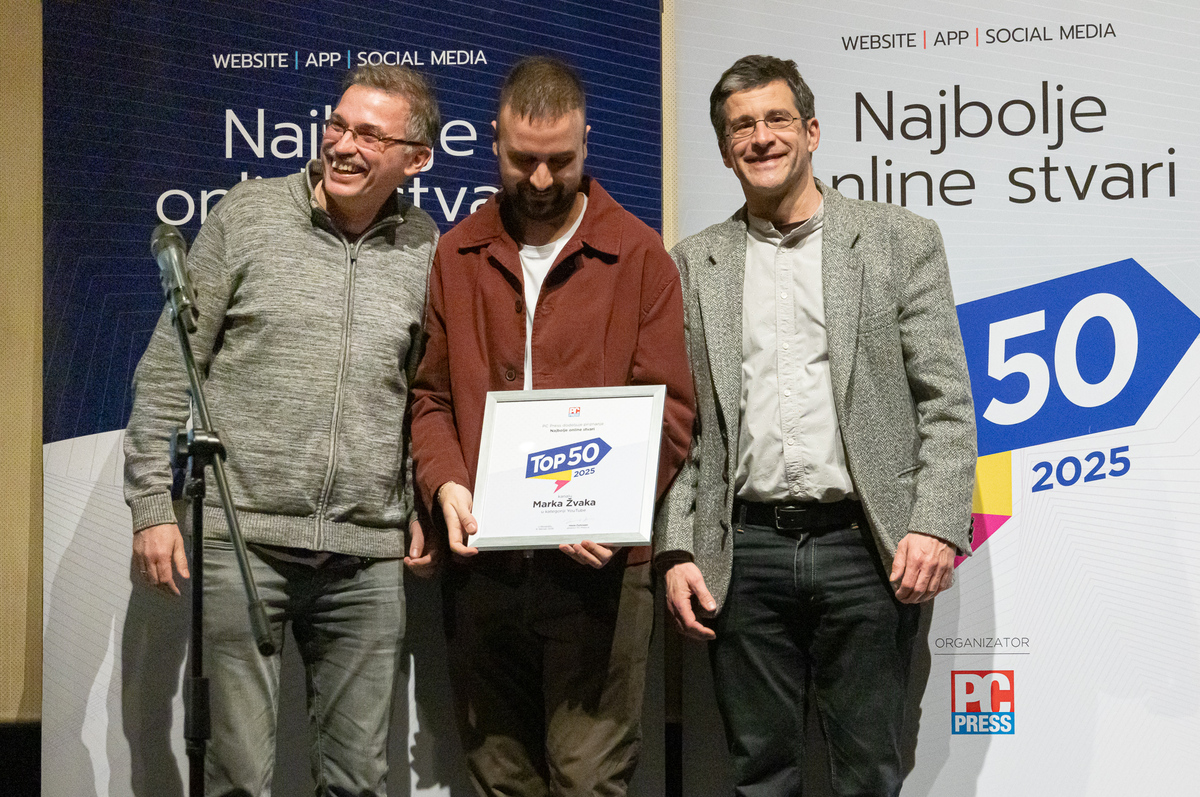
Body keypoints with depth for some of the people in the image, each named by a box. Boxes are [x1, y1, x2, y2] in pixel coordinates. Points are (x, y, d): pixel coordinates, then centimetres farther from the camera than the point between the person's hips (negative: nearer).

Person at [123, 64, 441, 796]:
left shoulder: (426, 251, 7)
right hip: (241, 536, -2)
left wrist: (424, 507, 7)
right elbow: (168, 368, 2)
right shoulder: (247, 215, 1)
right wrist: (153, 503, -3)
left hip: (368, 553, 2)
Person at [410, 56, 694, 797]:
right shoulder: (458, 256, 11)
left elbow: (668, 408, -2)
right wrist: (445, 483, -7)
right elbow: (432, 395, 12)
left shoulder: (638, 255, 2)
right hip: (483, 562, 3)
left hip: (598, 563, -3)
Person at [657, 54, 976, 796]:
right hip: (745, 555, 2)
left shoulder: (902, 240, 5)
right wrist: (676, 550, 1)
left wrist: (938, 527, -11)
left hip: (864, 548, -1)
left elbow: (947, 403, 1)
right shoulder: (696, 262, 11)